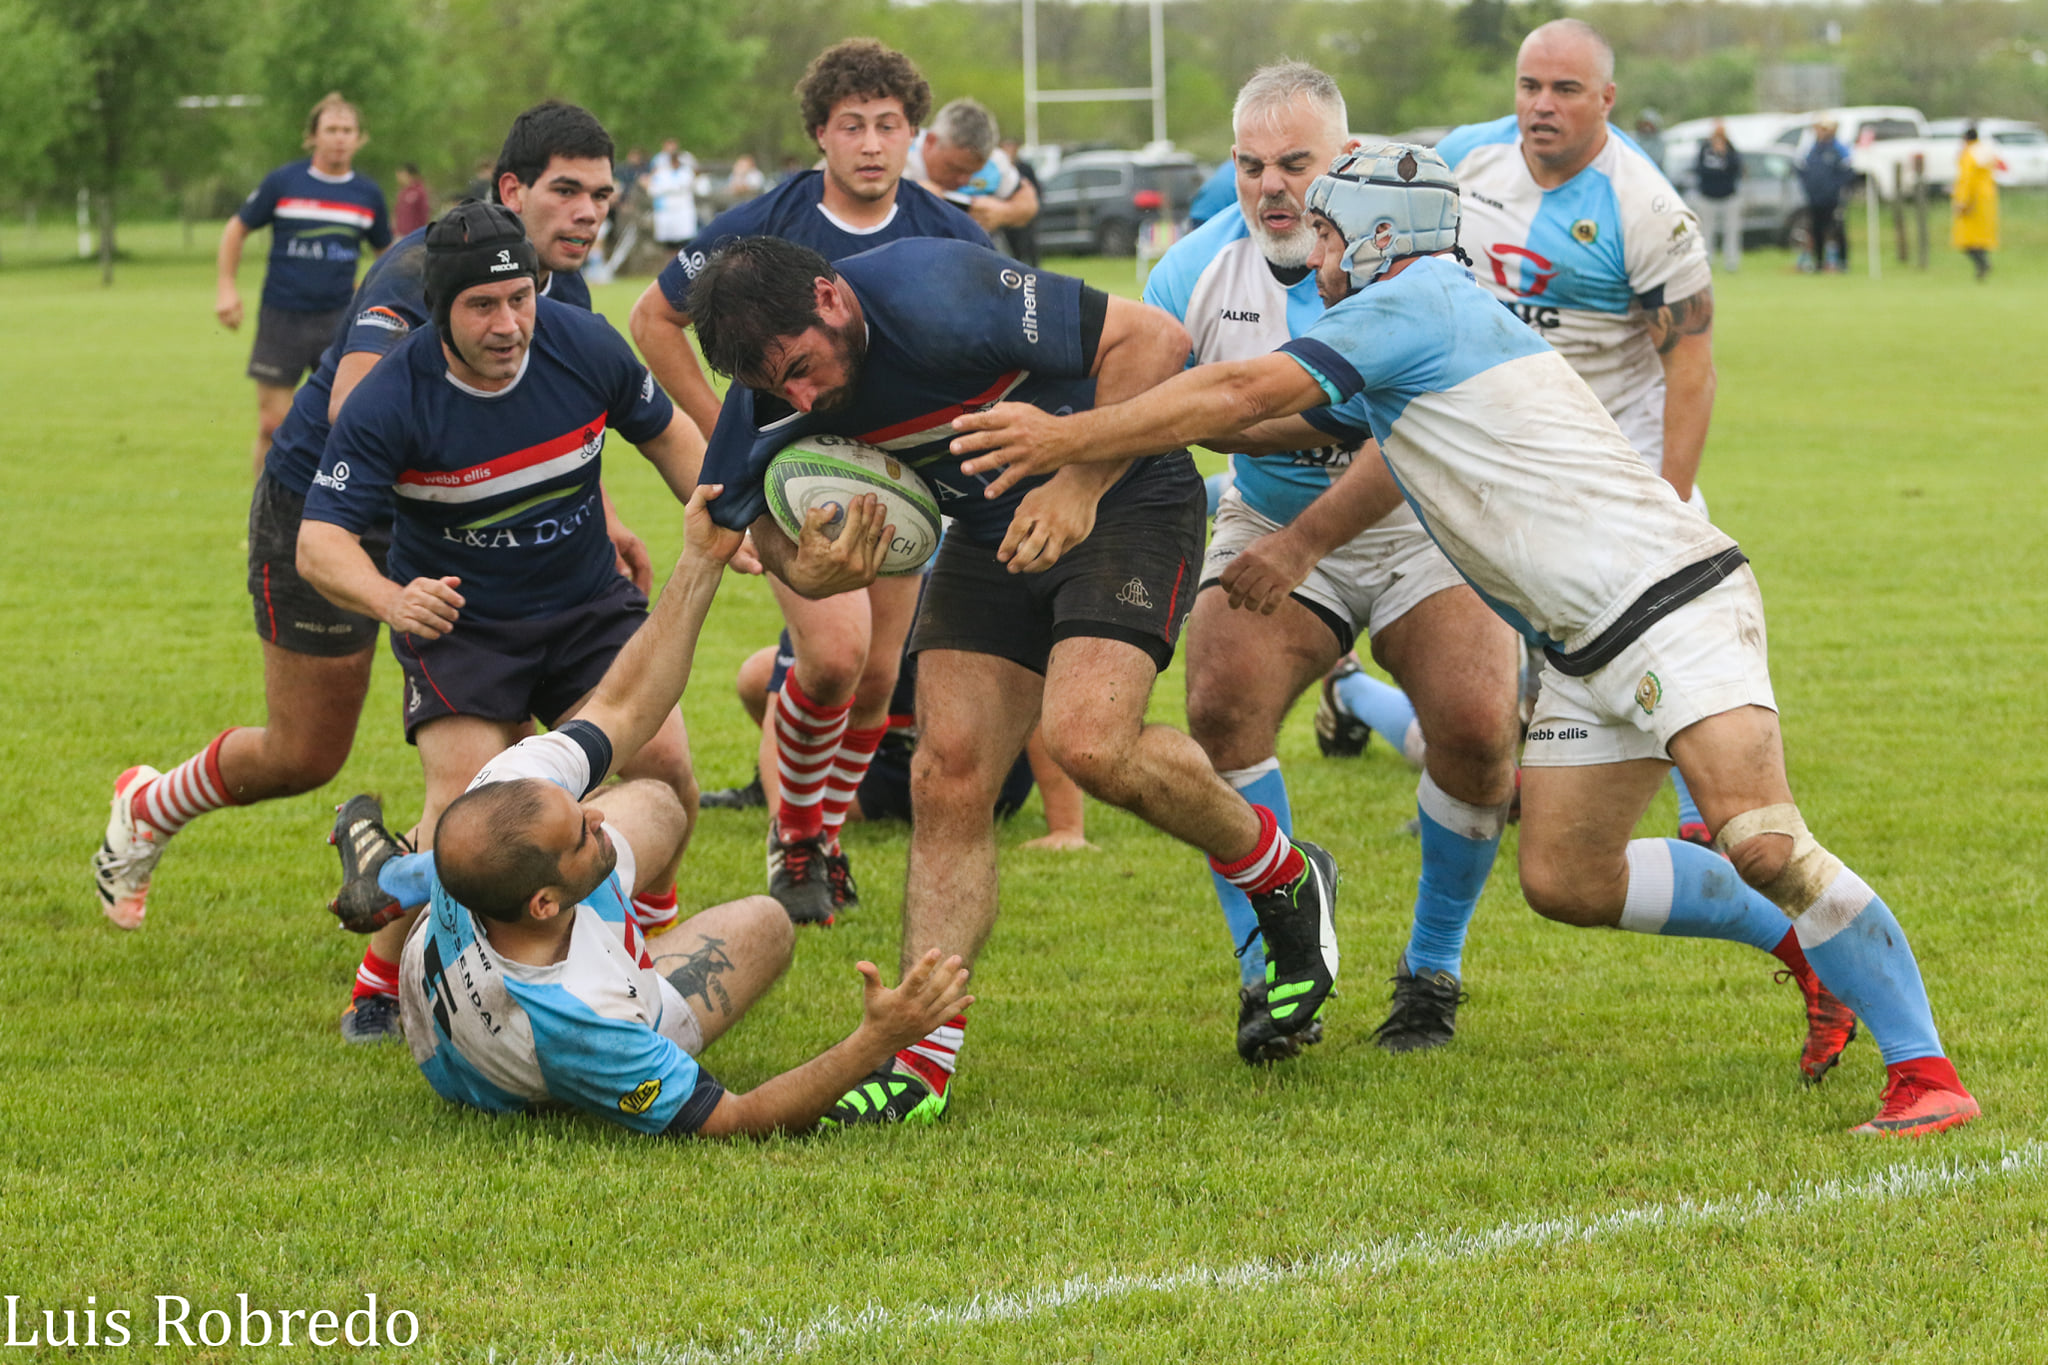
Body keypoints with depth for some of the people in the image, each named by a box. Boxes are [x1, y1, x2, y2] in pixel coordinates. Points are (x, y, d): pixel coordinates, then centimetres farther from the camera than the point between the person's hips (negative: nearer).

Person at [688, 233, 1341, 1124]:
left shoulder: (937, 298, -32)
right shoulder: (775, 399, -11)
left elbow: (1152, 340, -25)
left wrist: (1080, 484, -29)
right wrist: (805, 564, -23)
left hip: (1124, 495, -7)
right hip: (991, 533, 7)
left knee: (1087, 741, -24)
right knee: (948, 775, -6)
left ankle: (1286, 883, 2)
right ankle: (920, 1062, -3)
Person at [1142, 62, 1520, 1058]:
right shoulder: (1196, 270, -9)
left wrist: (1303, 543, -34)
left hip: (1424, 531, -2)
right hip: (1269, 527, 2)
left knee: (1477, 727, -21)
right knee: (1221, 705, -23)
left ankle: (1432, 974, 2)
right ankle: (1268, 970, -10)